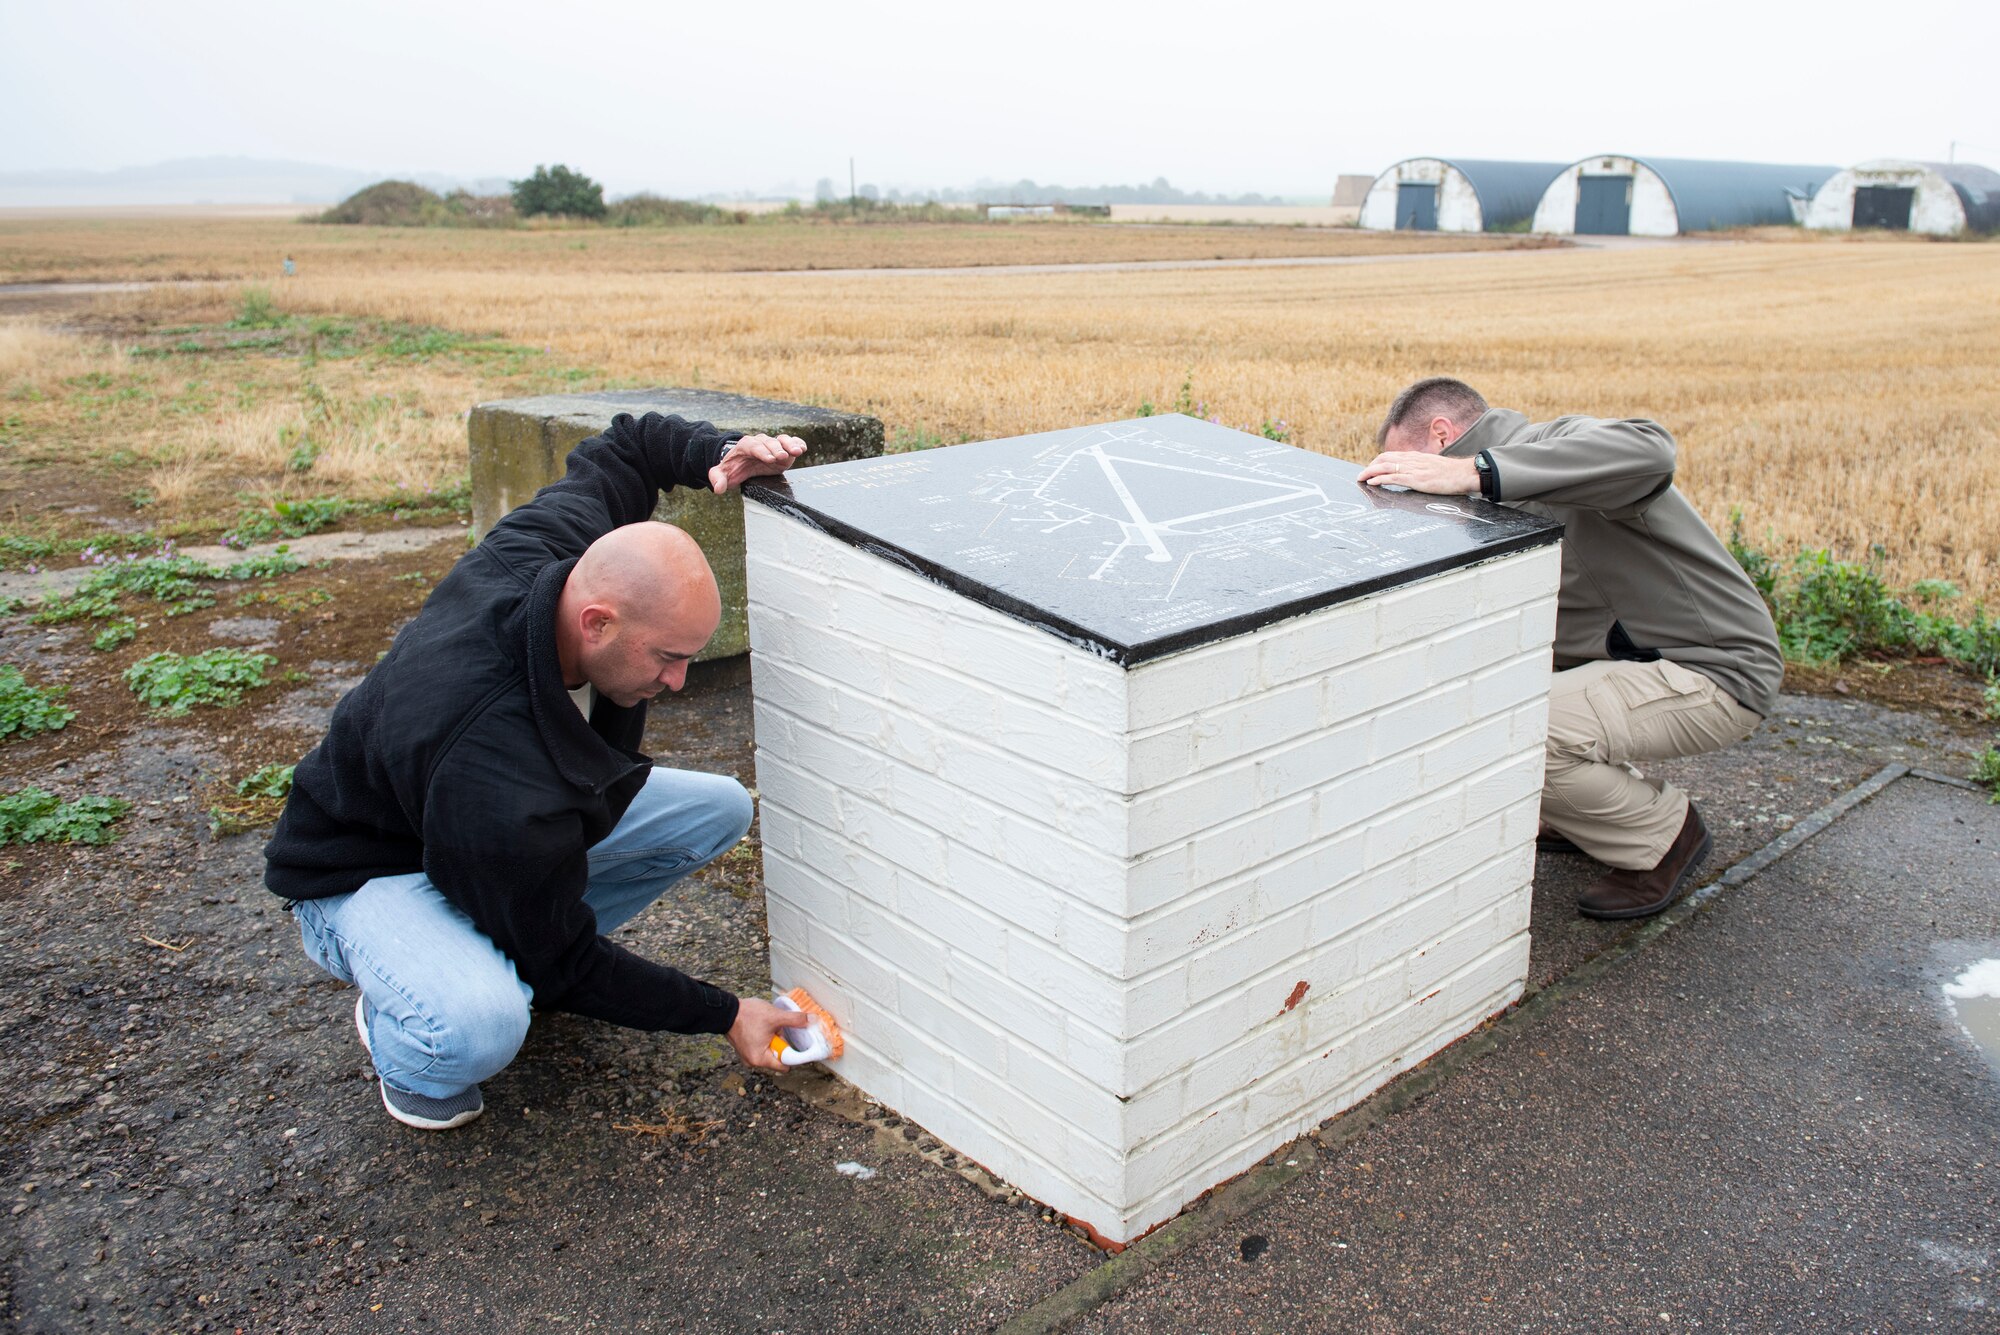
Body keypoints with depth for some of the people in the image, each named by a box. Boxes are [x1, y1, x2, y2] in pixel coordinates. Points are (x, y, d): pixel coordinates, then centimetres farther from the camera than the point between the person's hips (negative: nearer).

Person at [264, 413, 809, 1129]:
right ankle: (396, 1036, 0)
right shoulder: (493, 779, -42)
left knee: (720, 809, -4)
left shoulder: (551, 543, -24)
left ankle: (509, 959, 11)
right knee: (477, 1027, -40)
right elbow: (568, 966, -27)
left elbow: (625, 443, -2)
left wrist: (720, 454, -23)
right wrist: (724, 1015, -20)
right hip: (366, 872, -8)